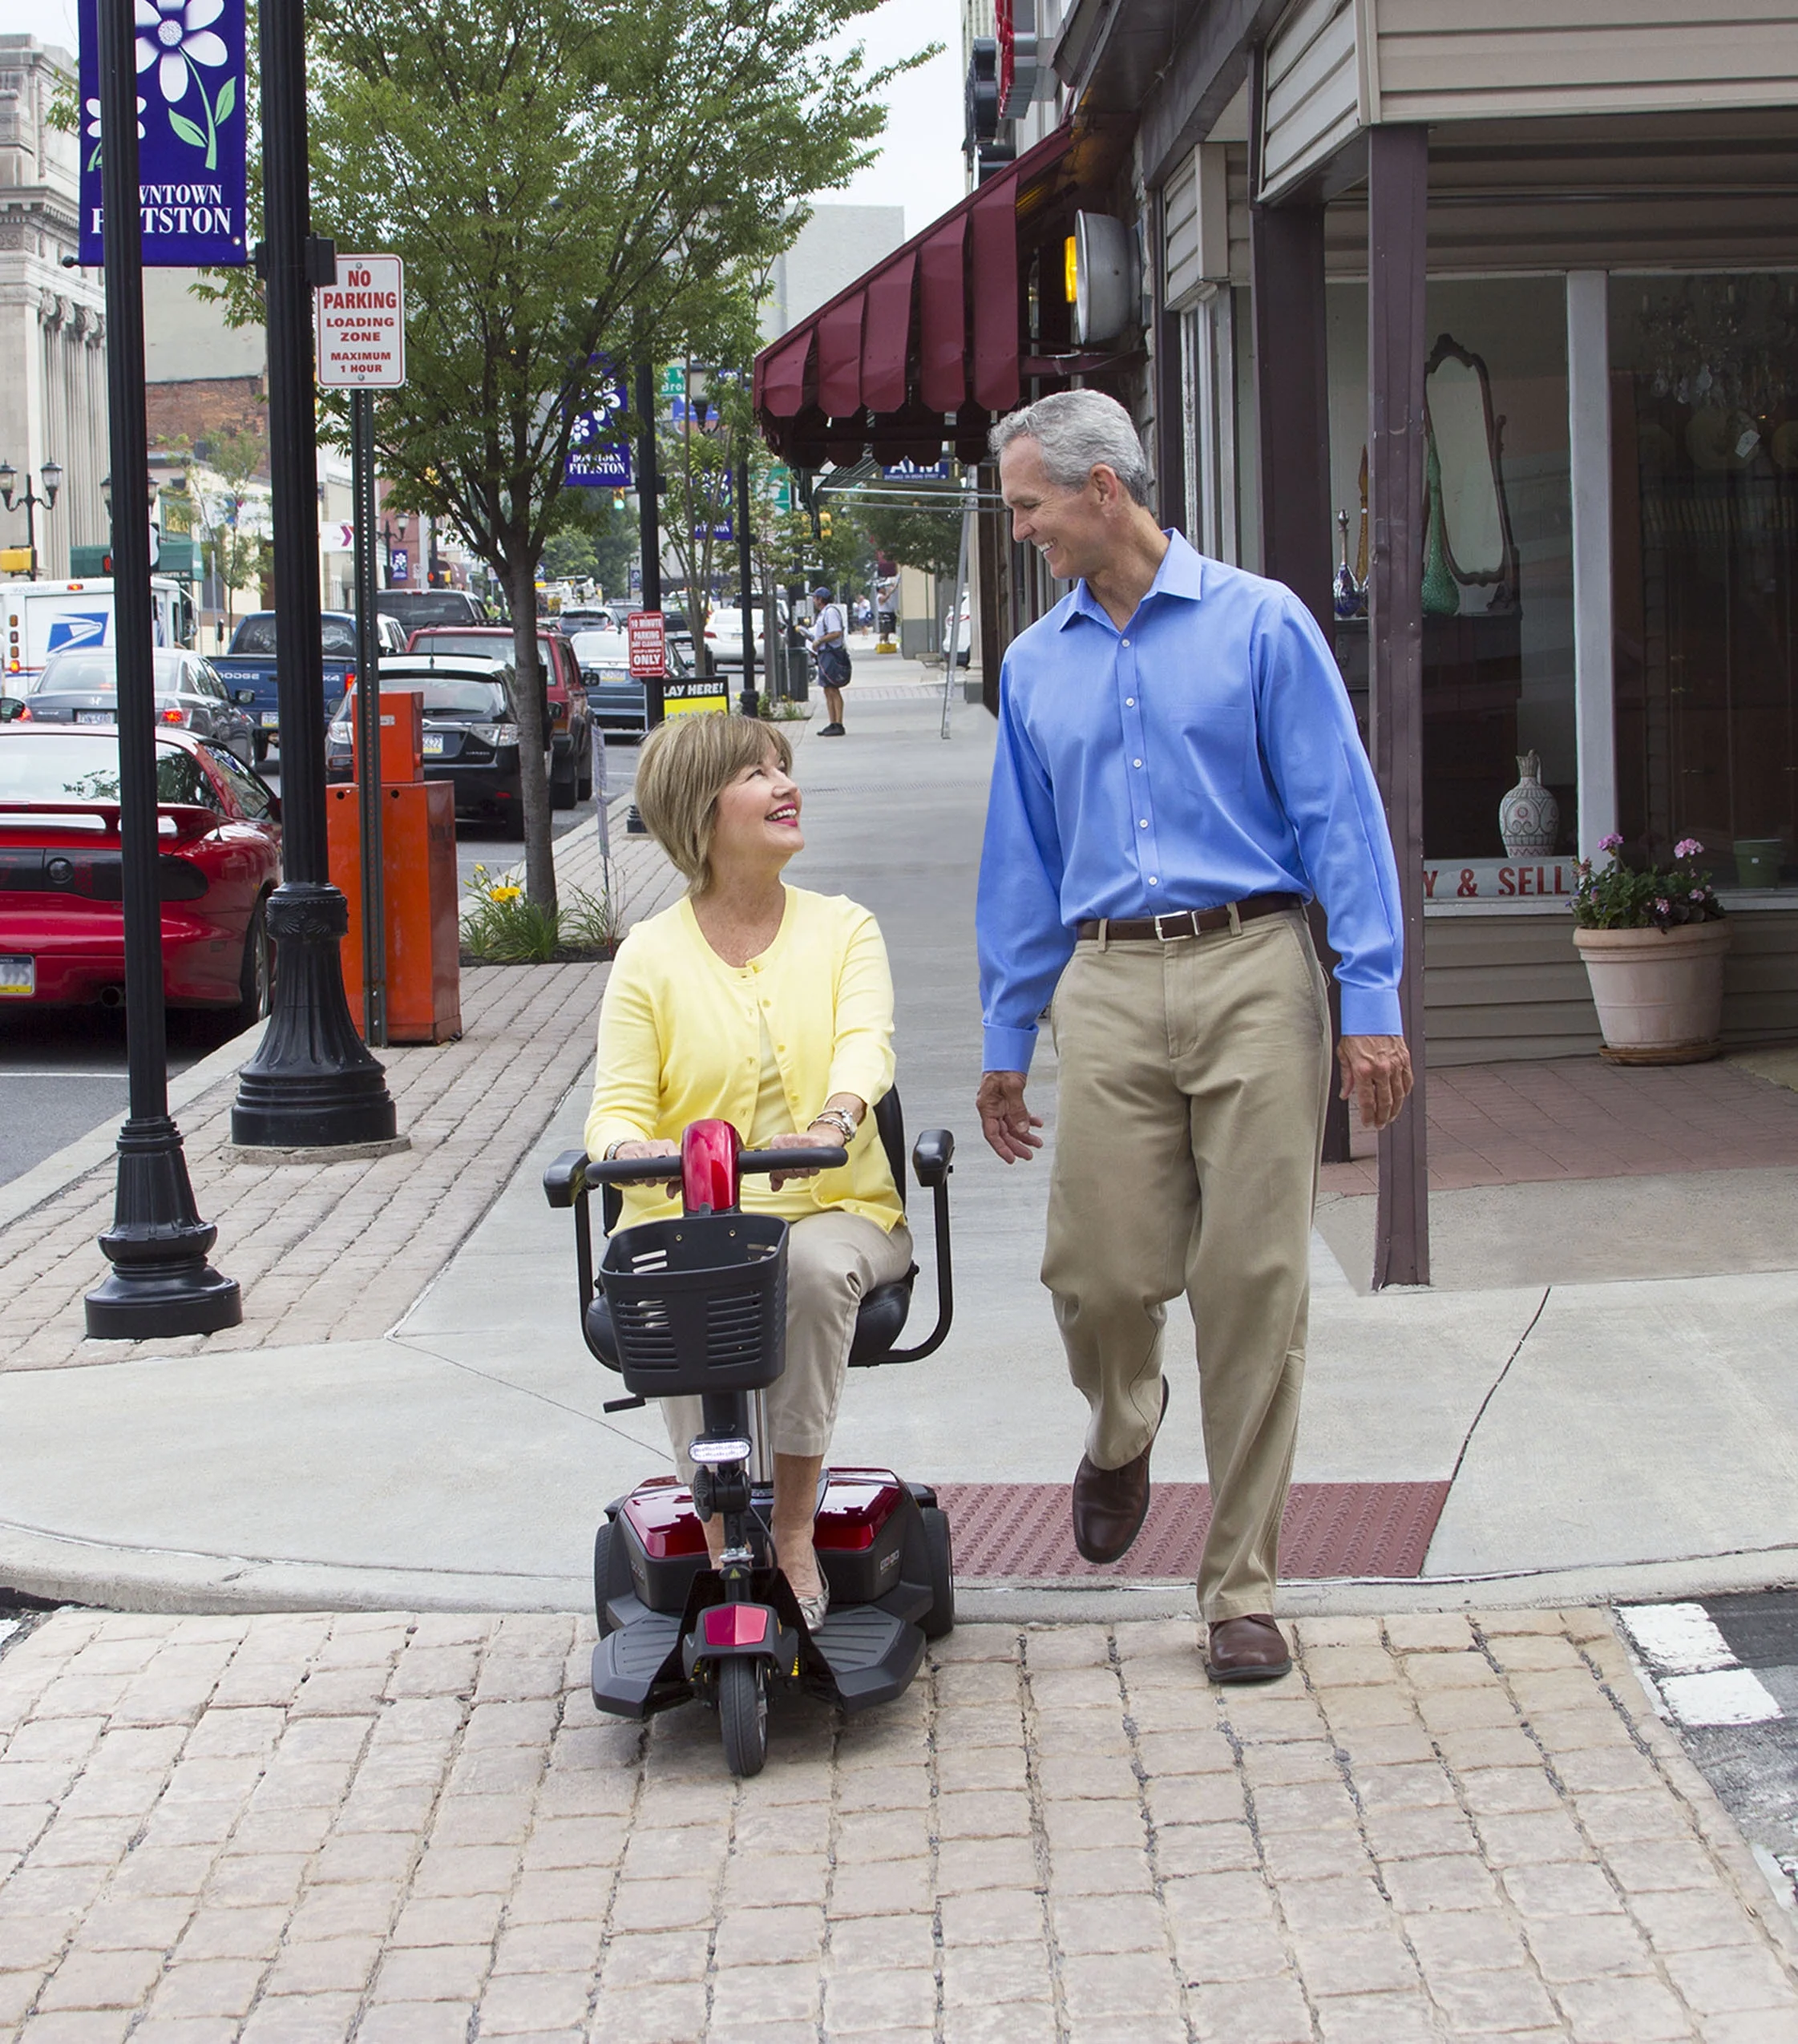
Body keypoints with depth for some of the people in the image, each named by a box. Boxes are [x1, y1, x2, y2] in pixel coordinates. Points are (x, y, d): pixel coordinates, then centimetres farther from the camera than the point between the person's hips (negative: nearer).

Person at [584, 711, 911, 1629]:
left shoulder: (842, 928, 7)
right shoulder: (650, 954, 5)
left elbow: (866, 1042, -13)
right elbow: (617, 1105, -1)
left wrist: (833, 1118, -37)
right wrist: (631, 1148, -28)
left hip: (834, 1207, 0)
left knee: (816, 1267, -35)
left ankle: (794, 1529, -24)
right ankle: (722, 1545, -24)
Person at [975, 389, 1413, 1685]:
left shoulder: (1259, 625, 1)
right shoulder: (1037, 666, 15)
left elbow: (1340, 816, -2)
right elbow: (1022, 863, 20)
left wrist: (1372, 1003, -8)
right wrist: (1006, 1040, 18)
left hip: (1253, 971, -3)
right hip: (1108, 987, 3)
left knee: (1254, 1285, -3)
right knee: (1101, 1270, -5)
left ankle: (1243, 1588, 7)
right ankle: (1124, 1427, 32)